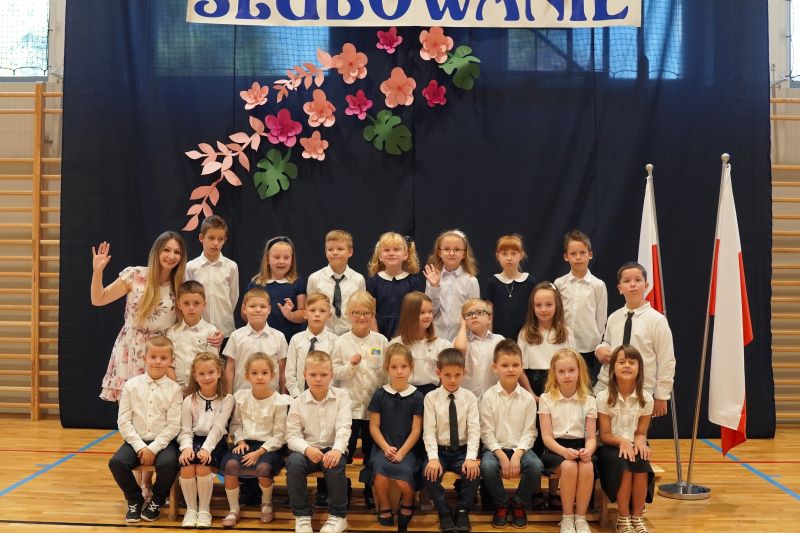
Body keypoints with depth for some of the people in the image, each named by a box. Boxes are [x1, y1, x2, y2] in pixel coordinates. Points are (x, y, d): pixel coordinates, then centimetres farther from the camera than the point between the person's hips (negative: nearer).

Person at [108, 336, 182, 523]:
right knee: (116, 462, -25)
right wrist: (140, 447, -12)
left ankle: (156, 501, 0)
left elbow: (173, 425, -7)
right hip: (136, 441, 2)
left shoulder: (174, 389, -2)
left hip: (163, 442, -2)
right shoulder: (131, 385, 2)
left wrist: (153, 449, -17)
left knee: (168, 463, -32)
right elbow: (124, 421, -1)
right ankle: (134, 500, 4)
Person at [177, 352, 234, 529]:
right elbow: (185, 430, 0)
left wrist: (206, 449, -25)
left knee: (202, 465, -29)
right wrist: (186, 447, -21)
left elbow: (218, 428, -11)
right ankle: (191, 509, -7)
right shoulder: (189, 400, 6)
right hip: (194, 440, 2)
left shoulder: (226, 399, -1)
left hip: (215, 442, -2)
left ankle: (204, 509, -9)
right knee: (186, 465, -27)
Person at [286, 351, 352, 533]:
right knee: (293, 463, -31)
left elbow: (343, 427, -11)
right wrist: (307, 449, -27)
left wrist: (337, 449, -30)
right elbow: (292, 436, -5)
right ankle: (302, 516, -14)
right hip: (307, 449, 1)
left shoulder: (341, 396, 0)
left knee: (335, 465, -34)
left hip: (332, 449, -1)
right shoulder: (298, 403, 0)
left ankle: (338, 516, -13)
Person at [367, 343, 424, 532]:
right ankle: (384, 508, -6)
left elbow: (416, 430, -2)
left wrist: (401, 452, -13)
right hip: (383, 447, 1)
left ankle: (407, 505, 5)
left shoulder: (417, 397, 0)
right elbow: (374, 427, 4)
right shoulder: (380, 395, 4)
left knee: (403, 472, -29)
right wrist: (386, 448, -10)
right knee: (380, 467, -30)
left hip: (408, 448, -1)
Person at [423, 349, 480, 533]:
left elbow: (474, 431, -7)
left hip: (462, 450, 1)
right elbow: (429, 432, -9)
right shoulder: (431, 398, -3)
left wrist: (471, 457, -21)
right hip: (439, 450, -1)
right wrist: (433, 458, -23)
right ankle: (445, 515, -8)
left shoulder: (469, 397, -1)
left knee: (473, 472, -28)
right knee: (430, 473, -29)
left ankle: (462, 513, -4)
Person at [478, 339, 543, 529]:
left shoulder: (528, 398, 0)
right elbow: (487, 432, -6)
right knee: (488, 466, -34)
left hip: (520, 447, 1)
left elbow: (529, 432, -3)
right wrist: (501, 455, -18)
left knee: (536, 465, -29)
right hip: (495, 447, -1)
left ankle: (519, 504, -1)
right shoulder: (488, 396, -3)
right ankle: (501, 504, -4)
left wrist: (517, 454, -18)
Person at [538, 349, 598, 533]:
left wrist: (588, 451, -22)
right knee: (569, 467, -34)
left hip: (579, 446, 2)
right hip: (555, 448, -2)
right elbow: (547, 437, -5)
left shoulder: (588, 400, 5)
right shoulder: (546, 399, -1)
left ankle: (580, 518, -16)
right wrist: (565, 451, -23)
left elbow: (591, 437, 2)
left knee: (587, 467, -32)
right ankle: (567, 518, -15)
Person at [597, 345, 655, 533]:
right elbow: (604, 435, -7)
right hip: (610, 447, -2)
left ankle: (637, 517, -17)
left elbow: (641, 432, 1)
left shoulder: (646, 398, -2)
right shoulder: (604, 397, -9)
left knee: (641, 463, -31)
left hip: (633, 446, 2)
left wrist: (639, 442, -23)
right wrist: (622, 441, -27)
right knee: (623, 463, -33)